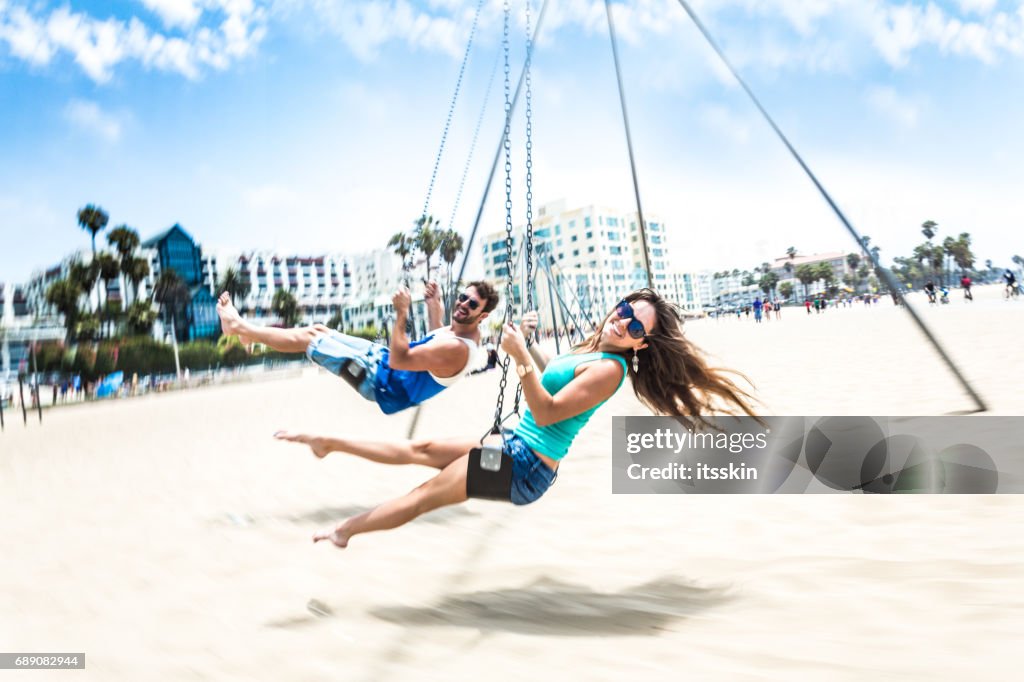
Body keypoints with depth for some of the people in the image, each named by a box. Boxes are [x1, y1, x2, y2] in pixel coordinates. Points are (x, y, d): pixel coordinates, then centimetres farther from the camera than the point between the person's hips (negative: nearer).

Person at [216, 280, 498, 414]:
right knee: (318, 329, 13)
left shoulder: (457, 349, -32)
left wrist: (402, 313, -31)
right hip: (382, 357, 9)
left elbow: (398, 360, -31)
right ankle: (248, 331, 30)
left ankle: (238, 327, 15)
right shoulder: (459, 330, -2)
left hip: (384, 382, -9)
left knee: (307, 337, -4)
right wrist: (434, 304, 13)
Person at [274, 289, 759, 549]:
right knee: (420, 449, 12)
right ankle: (328, 443, 21)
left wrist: (520, 356, -27)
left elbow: (546, 412, -27)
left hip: (527, 466, -9)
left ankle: (341, 532, 6)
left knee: (424, 495, -4)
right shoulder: (590, 351, 9)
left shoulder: (609, 368, -20)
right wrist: (530, 344, 20)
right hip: (515, 446, 9)